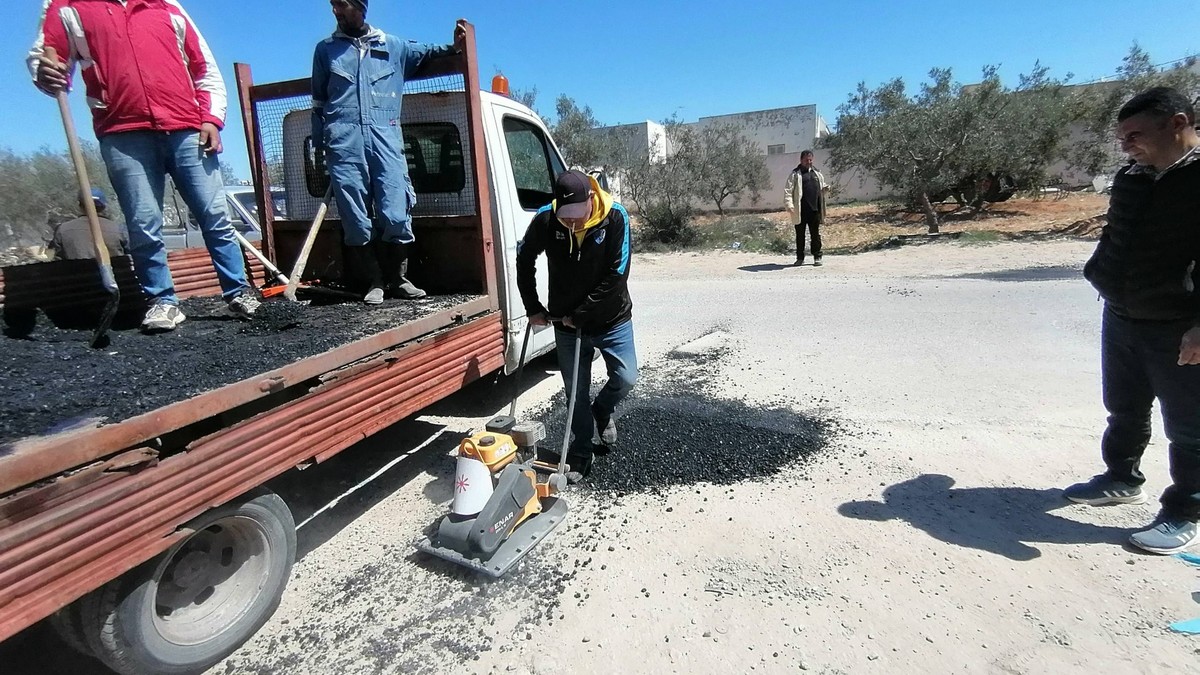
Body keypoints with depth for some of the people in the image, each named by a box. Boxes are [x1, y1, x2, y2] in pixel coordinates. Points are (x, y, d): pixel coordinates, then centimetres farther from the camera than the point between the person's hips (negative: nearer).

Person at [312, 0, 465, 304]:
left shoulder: (392, 45, 19)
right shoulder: (326, 49, 20)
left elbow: (425, 53, 34)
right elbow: (318, 101, 23)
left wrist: (453, 46, 16)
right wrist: (319, 143, 18)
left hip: (385, 135, 0)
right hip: (344, 138, 1)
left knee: (396, 214, -10)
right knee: (355, 219, -4)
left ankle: (398, 279, 5)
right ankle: (374, 282, 6)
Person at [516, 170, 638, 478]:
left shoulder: (615, 218, -20)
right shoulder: (545, 220, -15)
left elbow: (616, 275, -21)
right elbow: (524, 260, 3)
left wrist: (580, 314, -18)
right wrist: (533, 308, 3)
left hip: (612, 319, -1)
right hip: (566, 324, 1)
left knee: (625, 378, -3)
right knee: (576, 390, 8)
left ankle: (602, 412, 31)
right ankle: (581, 450, 28)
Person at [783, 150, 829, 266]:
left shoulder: (817, 174, 18)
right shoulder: (795, 174, 1)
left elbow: (821, 189, 27)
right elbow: (788, 190, -6)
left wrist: (826, 189, 3)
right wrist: (789, 204, -20)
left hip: (815, 210, 4)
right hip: (800, 211, -4)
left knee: (816, 234, 6)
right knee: (800, 235, 5)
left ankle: (817, 257, 14)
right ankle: (800, 258, 15)